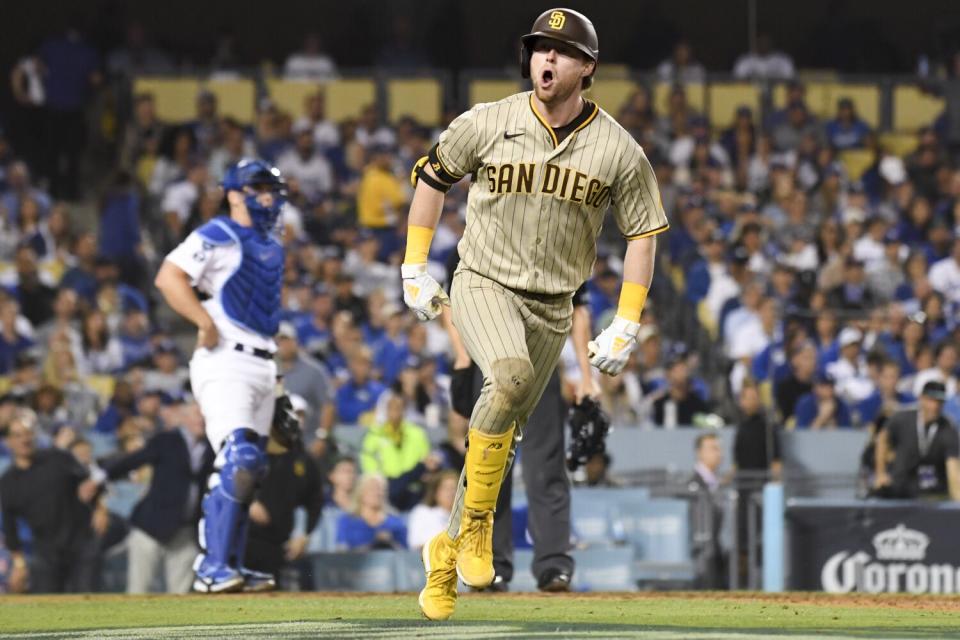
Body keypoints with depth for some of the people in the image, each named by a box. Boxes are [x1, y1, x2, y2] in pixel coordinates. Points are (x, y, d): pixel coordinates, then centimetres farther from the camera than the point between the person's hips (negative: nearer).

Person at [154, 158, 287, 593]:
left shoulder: (272, 248, 20)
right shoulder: (217, 237, -6)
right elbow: (168, 277, -18)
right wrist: (205, 321, -24)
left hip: (262, 366, 9)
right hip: (224, 363, -9)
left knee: (249, 469, 10)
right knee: (238, 461, -20)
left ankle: (230, 568, 16)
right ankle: (213, 569, -20)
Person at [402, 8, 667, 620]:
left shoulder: (619, 151, -6)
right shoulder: (487, 123, -7)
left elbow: (643, 232, 2)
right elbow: (433, 177, 9)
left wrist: (626, 326, -3)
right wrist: (414, 269, 6)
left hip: (552, 306, 3)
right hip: (483, 285, -3)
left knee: (503, 431, 7)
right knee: (511, 375, -32)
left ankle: (446, 553, 27)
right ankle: (475, 522, -20)